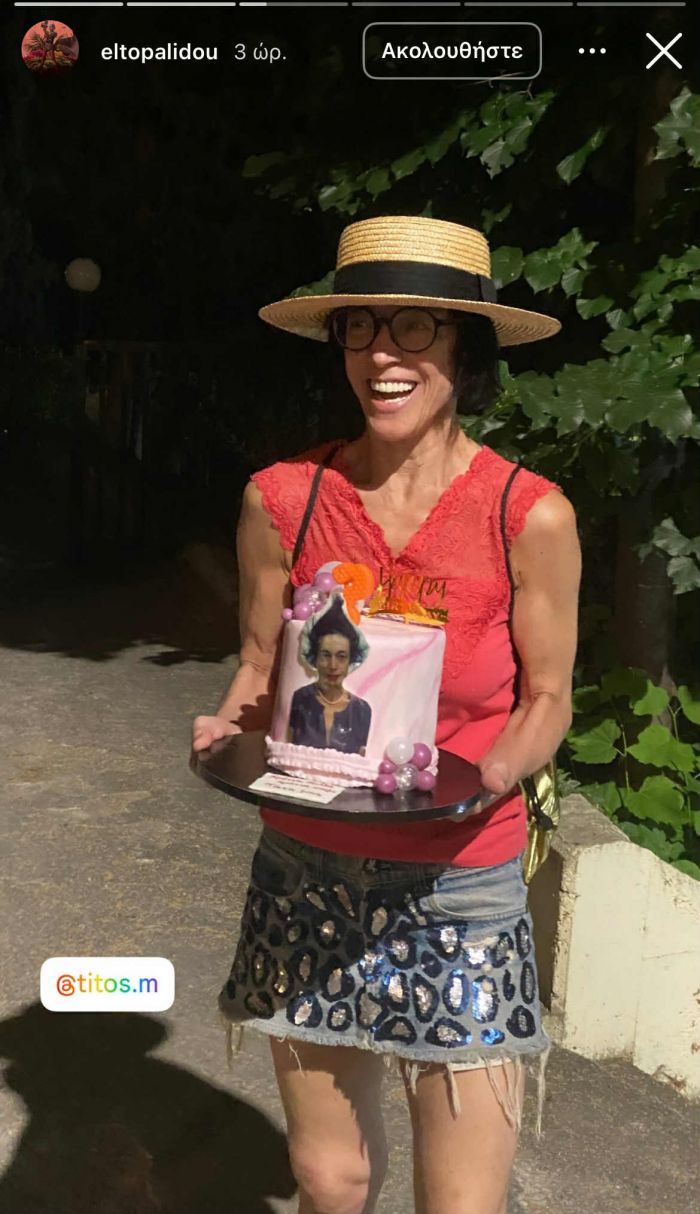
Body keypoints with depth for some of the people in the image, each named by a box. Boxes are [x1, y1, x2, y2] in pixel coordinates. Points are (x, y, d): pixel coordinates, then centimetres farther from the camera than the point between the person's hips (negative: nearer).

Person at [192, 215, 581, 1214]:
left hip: (462, 890, -2)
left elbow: (547, 699, 0)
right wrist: (232, 728, -13)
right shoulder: (282, 499, -5)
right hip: (308, 876, 2)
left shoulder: (533, 518, -11)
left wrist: (488, 774, -18)